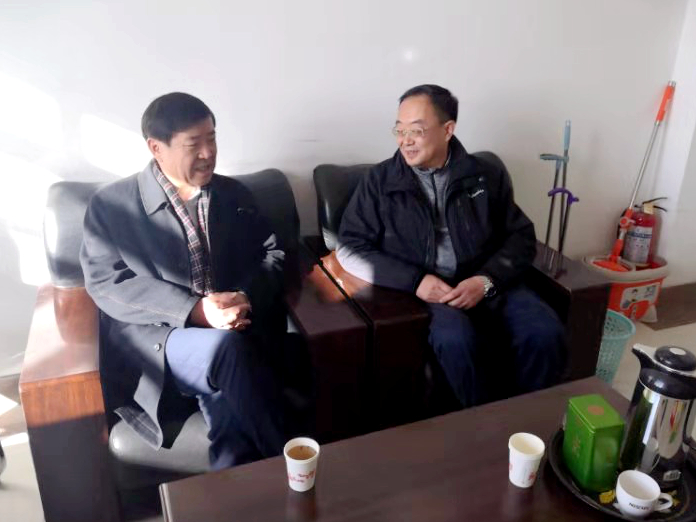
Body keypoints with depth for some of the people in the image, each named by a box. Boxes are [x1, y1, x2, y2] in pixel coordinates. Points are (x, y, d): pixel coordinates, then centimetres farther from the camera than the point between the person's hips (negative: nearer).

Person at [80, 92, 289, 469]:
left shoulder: (234, 195, 13)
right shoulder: (111, 204, 2)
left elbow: (273, 254, 10)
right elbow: (107, 285, -7)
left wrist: (246, 299, -13)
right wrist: (195, 310, -20)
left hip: (237, 334, 3)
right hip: (152, 342, -2)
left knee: (227, 396, -29)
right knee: (225, 349, -33)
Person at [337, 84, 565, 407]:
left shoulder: (487, 176, 6)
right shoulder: (380, 181, 1)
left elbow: (521, 236, 8)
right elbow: (350, 249, -3)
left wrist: (487, 280, -13)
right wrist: (415, 280, -15)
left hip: (488, 283, 3)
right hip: (426, 290, -2)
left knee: (546, 332, -21)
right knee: (453, 339, -32)